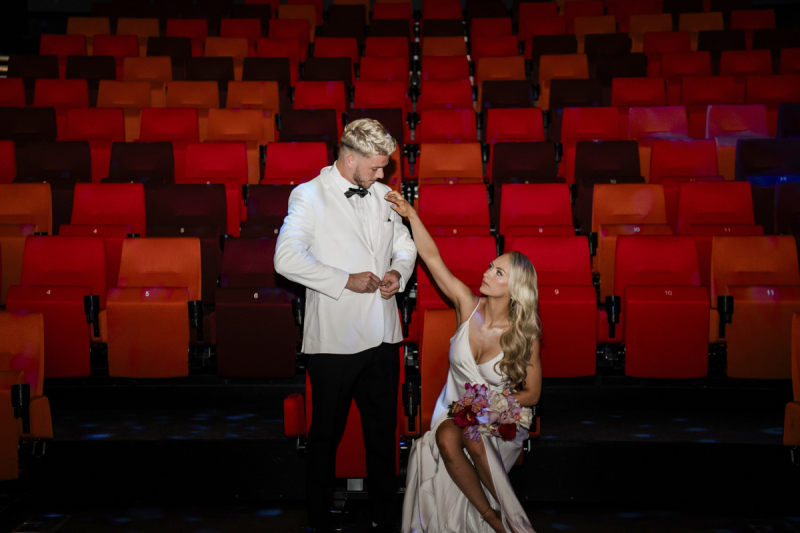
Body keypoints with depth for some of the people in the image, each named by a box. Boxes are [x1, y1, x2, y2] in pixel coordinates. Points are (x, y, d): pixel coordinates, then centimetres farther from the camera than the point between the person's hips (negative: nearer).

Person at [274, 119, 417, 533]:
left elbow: (404, 244, 24)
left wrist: (398, 272, 2)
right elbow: (286, 258, -20)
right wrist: (346, 281, -19)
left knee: (383, 432, 15)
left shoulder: (382, 195, 12)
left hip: (382, 338, 6)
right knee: (326, 435, 9)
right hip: (334, 342, -5)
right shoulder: (309, 196, -7)